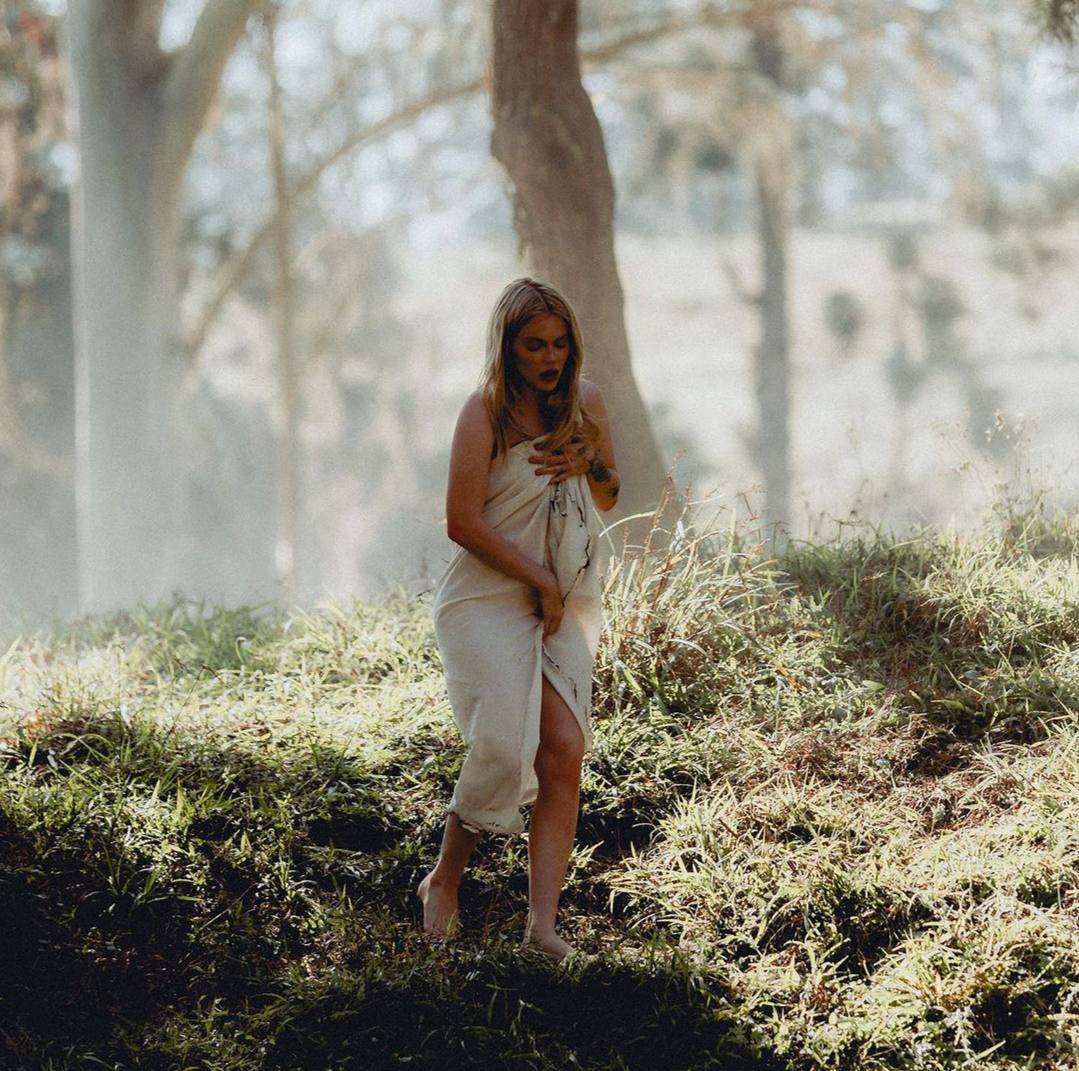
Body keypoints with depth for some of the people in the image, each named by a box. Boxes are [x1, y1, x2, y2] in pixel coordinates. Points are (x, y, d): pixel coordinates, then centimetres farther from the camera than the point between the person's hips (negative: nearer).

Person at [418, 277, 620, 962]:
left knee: (565, 751, -10)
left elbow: (609, 500, 20)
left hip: (566, 605, 5)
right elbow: (463, 521, -13)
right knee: (503, 744, -16)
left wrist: (591, 461, -3)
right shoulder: (486, 410, -8)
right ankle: (445, 880, 9)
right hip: (489, 599, -5)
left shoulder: (585, 401, 9)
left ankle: (543, 922, -12)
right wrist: (542, 580, -12)